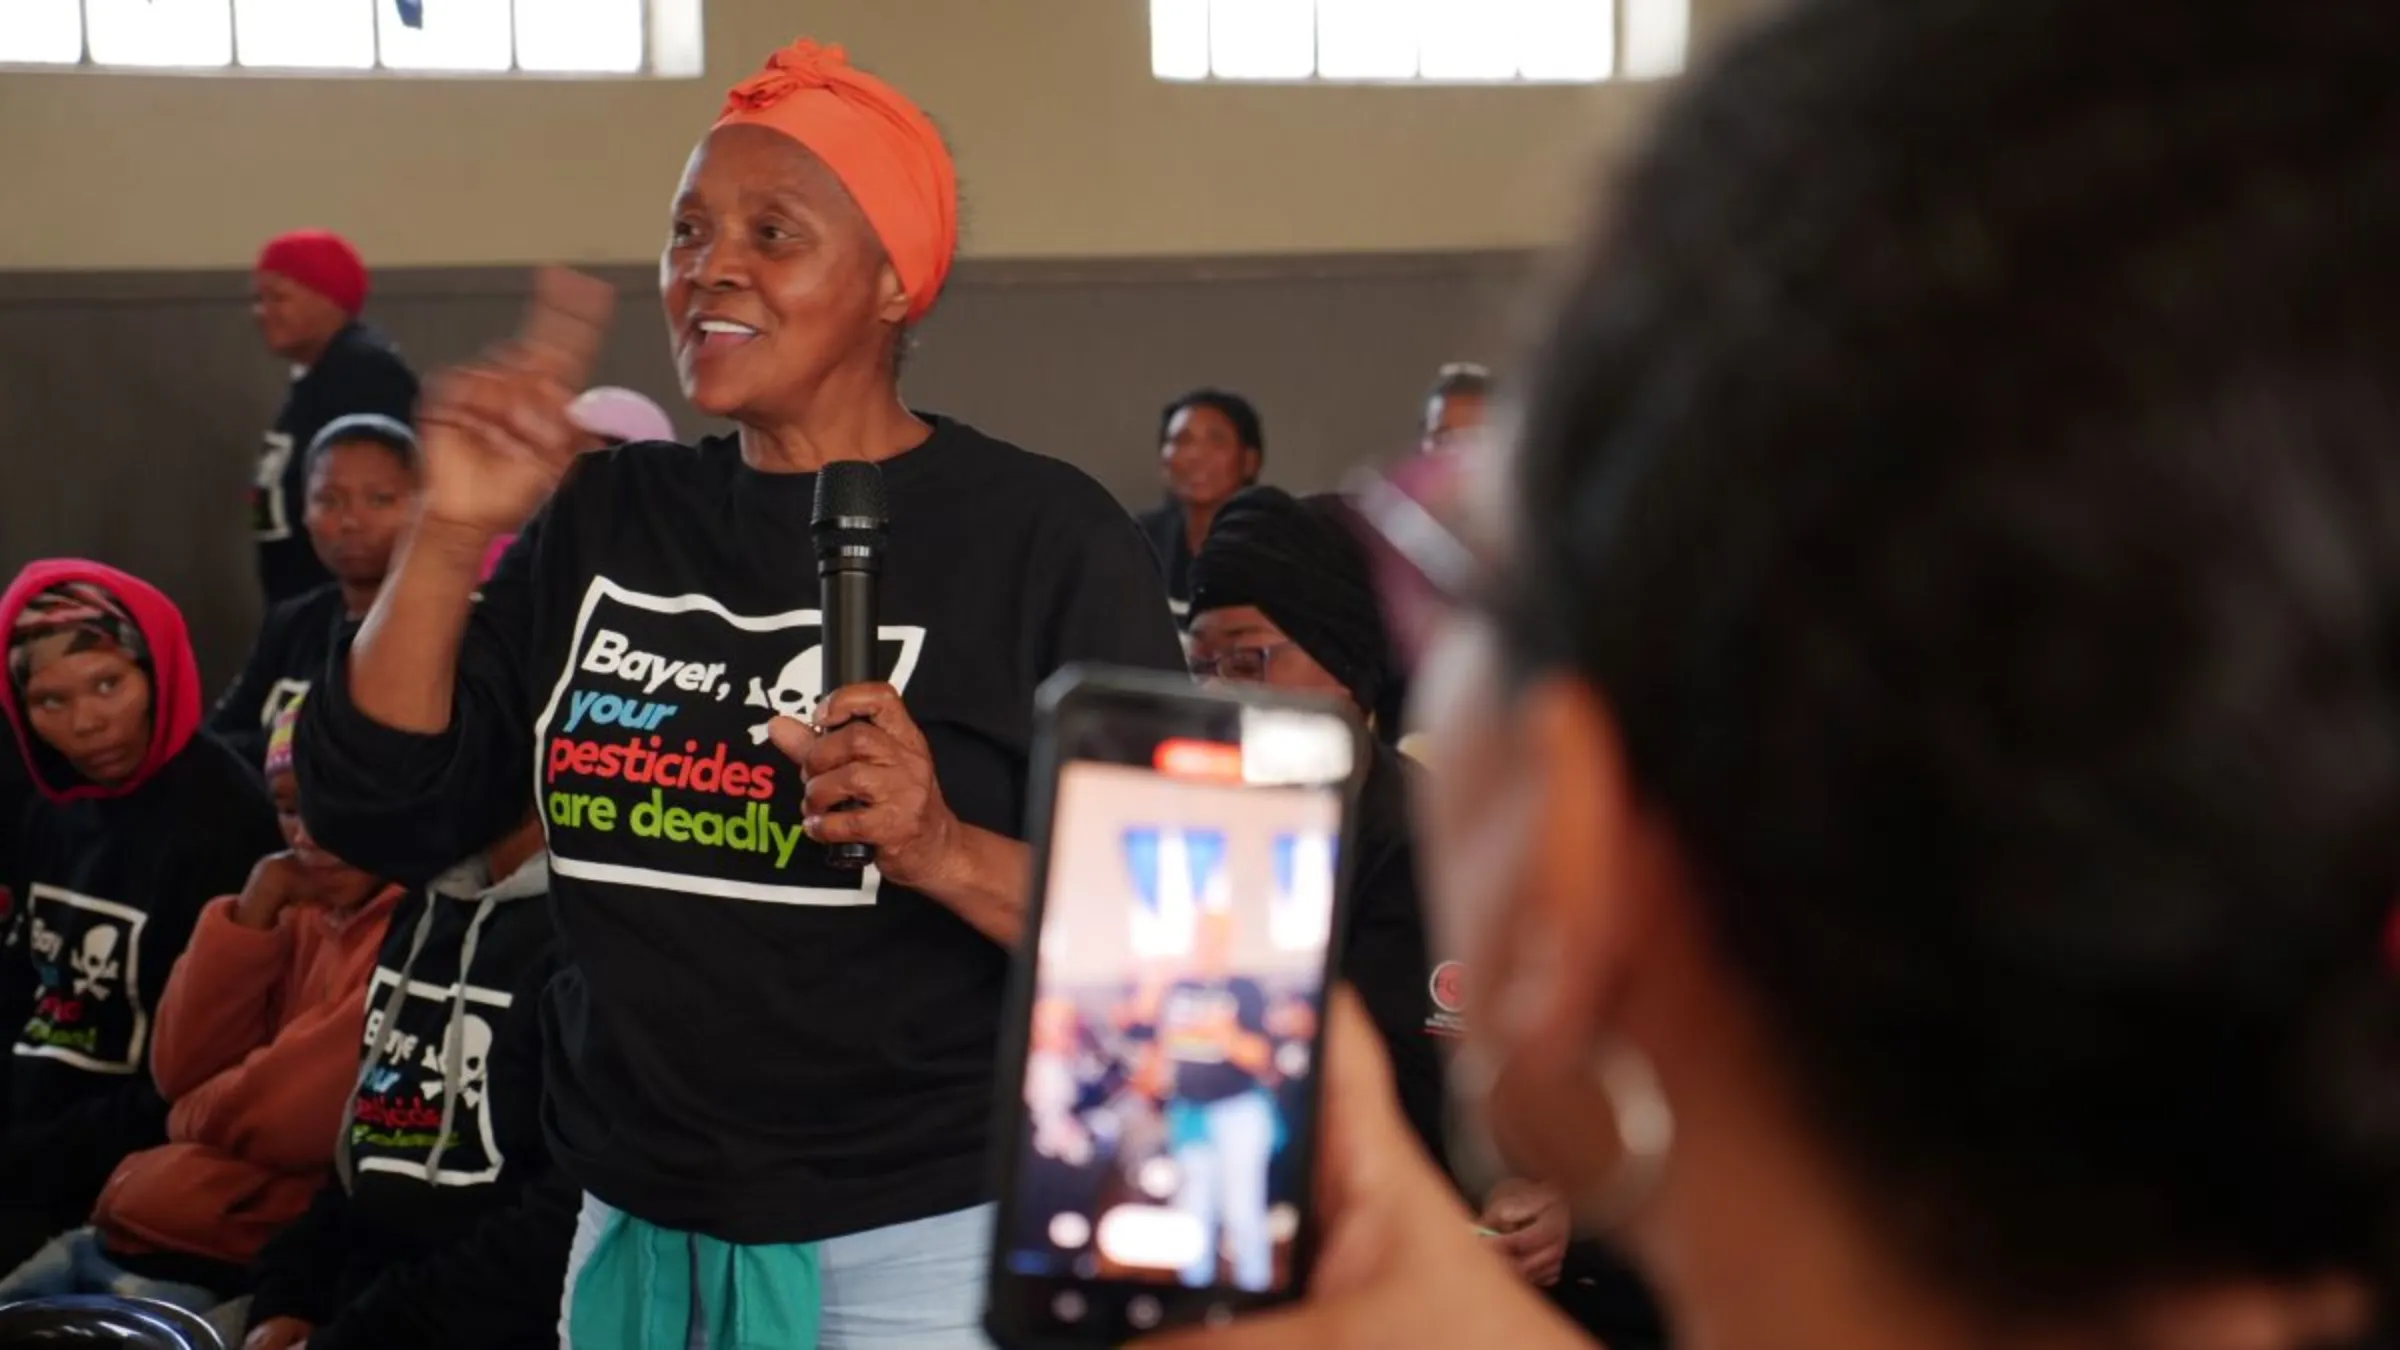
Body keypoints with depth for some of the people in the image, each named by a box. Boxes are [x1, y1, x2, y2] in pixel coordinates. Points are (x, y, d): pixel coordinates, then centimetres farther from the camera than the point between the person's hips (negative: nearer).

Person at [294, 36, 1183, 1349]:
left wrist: (952, 855, -28)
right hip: (636, 1236, 5)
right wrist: (452, 535, -9)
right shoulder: (605, 518, 4)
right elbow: (382, 815, 2)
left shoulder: (1041, 535, -11)